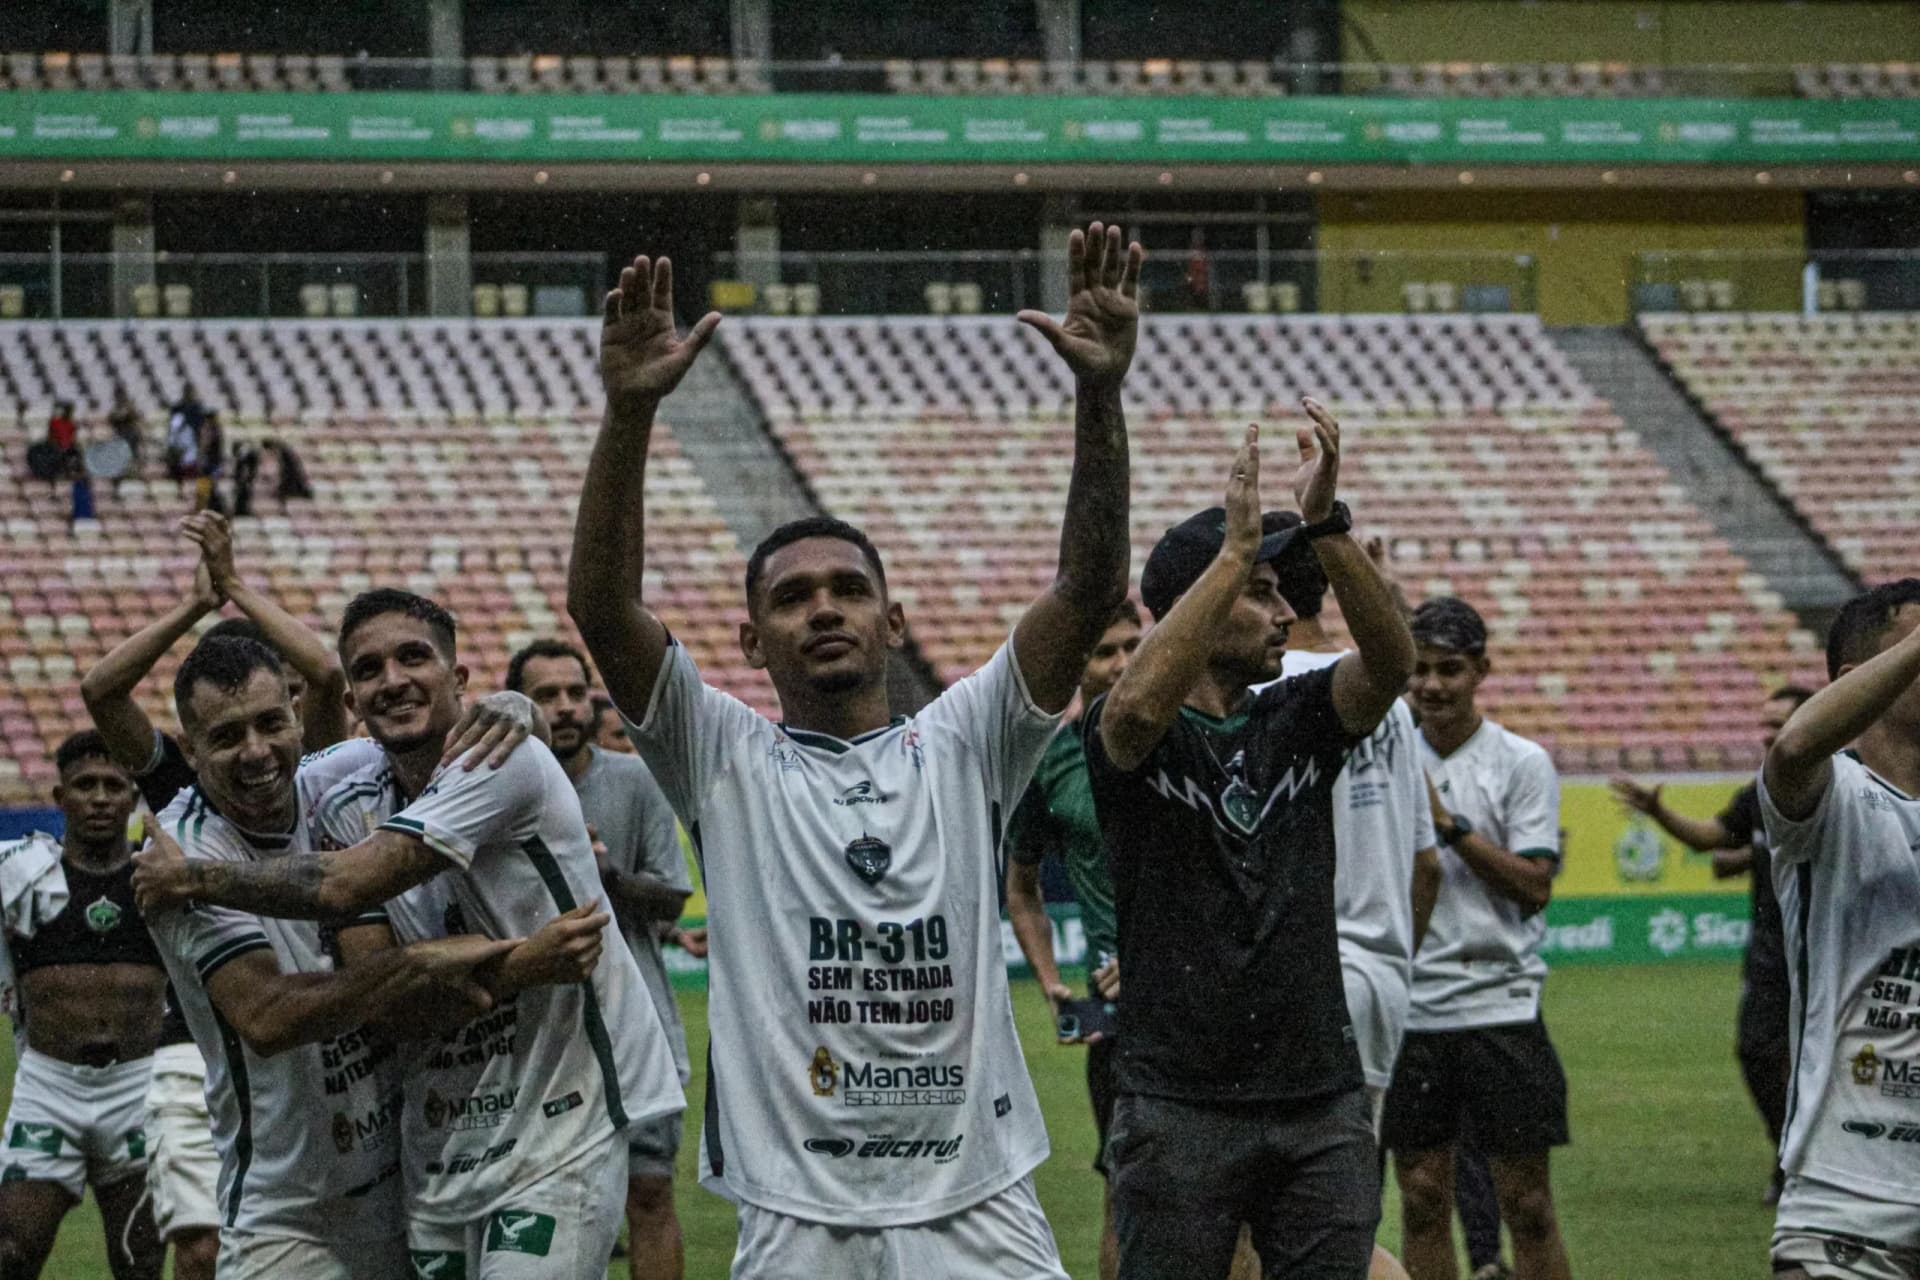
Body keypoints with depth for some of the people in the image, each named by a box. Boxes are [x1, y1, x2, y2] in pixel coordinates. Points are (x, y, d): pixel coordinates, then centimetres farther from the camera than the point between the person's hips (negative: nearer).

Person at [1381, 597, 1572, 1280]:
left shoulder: (1522, 763, -1)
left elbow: (1534, 885, -9)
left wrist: (1451, 825, -16)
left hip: (1500, 1007, -3)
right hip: (1409, 1011, 3)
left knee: (1526, 1201, -2)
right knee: (1422, 1198, 5)